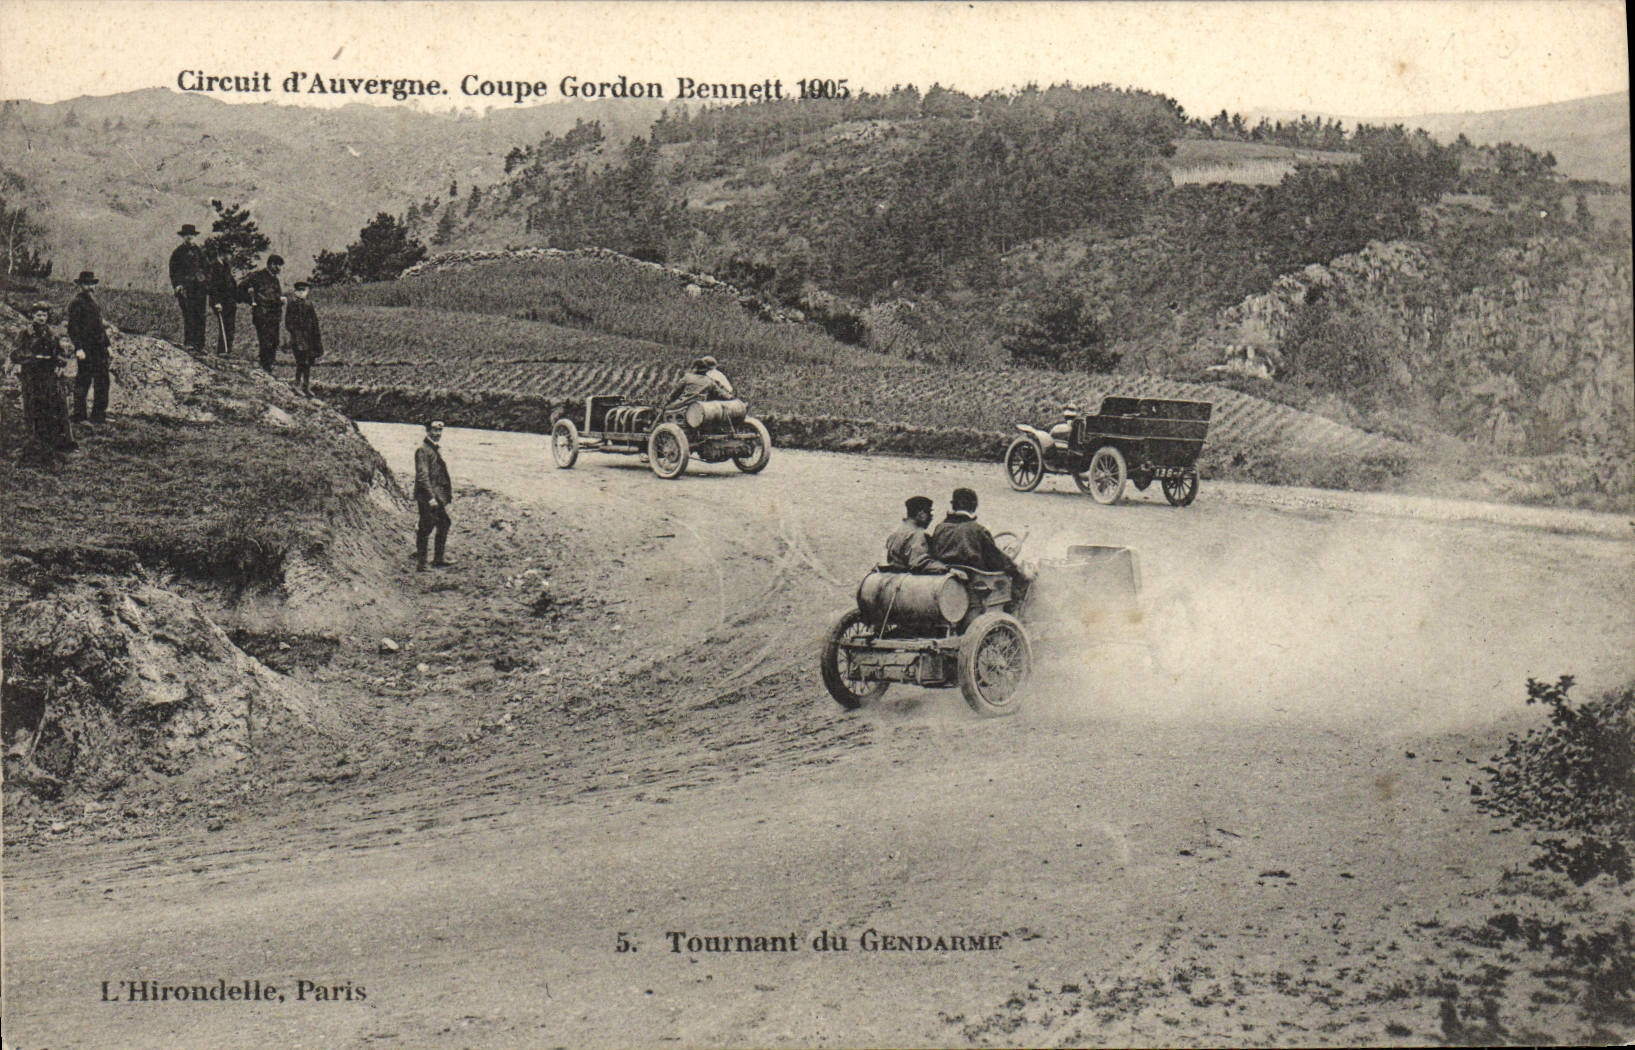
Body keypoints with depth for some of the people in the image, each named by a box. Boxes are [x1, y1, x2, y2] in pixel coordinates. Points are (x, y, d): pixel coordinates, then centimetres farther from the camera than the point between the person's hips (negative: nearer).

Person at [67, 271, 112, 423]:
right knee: (83, 382, -4)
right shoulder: (77, 303, -7)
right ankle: (79, 416, 2)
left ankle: (99, 414, 16)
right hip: (85, 349, -8)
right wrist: (79, 348, -19)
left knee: (102, 381, 8)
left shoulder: (94, 301, 18)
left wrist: (106, 345, 19)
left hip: (98, 348, 8)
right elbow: (73, 327, -12)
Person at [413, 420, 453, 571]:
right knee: (425, 528, -4)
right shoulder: (422, 450, -14)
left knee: (444, 524, 13)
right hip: (427, 497, -10)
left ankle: (438, 558, 23)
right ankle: (420, 562, 3)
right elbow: (422, 476, -20)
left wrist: (449, 492, 19)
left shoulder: (437, 449, 16)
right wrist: (431, 498, -23)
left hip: (439, 497, 10)